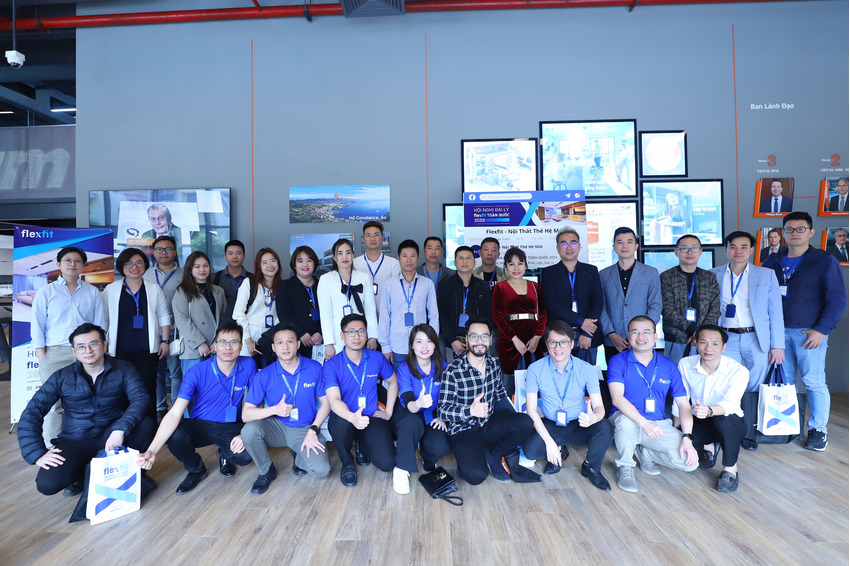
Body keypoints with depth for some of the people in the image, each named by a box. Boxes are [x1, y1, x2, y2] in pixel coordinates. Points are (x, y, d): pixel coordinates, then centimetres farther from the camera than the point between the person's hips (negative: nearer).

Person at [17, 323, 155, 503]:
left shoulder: (124, 369, -5)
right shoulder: (62, 377, -2)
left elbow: (141, 398, -19)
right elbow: (31, 413, -3)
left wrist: (120, 429, -35)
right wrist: (37, 454, -15)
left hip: (110, 435, -1)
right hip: (75, 441, 1)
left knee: (146, 423, -31)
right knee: (47, 484, -26)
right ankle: (80, 471, 9)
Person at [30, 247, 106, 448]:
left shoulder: (93, 292, 13)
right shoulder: (46, 292, 10)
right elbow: (37, 327, 6)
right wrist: (42, 358, -2)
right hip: (55, 354, -1)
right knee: (54, 404, -3)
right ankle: (52, 450, 8)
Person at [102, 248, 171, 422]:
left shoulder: (154, 289, 8)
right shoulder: (111, 290, 7)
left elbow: (164, 316, 9)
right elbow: (102, 319, 11)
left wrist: (165, 341, 4)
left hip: (147, 350, 0)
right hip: (120, 350, 0)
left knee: (147, 390, 1)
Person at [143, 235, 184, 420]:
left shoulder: (183, 275, 2)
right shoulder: (147, 274, 12)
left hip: (175, 330, -3)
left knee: (176, 371, -1)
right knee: (155, 371, 9)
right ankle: (159, 407, 22)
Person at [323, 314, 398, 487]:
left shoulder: (377, 358, -1)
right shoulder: (331, 365, -10)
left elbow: (392, 382, 18)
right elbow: (334, 400, -24)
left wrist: (389, 411, 10)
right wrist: (352, 417, -44)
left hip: (372, 417, 2)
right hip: (344, 417, -2)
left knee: (387, 463, -18)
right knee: (341, 424, -40)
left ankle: (363, 444, 19)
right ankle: (347, 462, -5)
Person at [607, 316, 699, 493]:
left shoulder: (669, 366, 4)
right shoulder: (618, 361, -7)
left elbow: (683, 404, 2)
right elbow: (617, 398, -21)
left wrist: (687, 438, -12)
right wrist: (644, 422, -35)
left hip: (659, 424, 4)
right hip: (628, 420, -3)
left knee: (690, 461, -18)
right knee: (625, 421, -39)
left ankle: (644, 453, 12)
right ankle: (625, 466, -8)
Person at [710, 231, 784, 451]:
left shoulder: (767, 275, 5)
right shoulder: (714, 275, 5)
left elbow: (775, 313, 4)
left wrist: (777, 345, 0)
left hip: (757, 339, 0)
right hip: (726, 339, 0)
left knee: (754, 389, 5)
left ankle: (749, 434, 22)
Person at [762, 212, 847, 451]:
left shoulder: (825, 262, -1)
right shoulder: (772, 263, 10)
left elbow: (838, 299, -3)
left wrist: (822, 330, -10)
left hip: (809, 333, -3)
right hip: (778, 331, 3)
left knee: (814, 382, -1)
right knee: (784, 381, 8)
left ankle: (818, 429, 13)